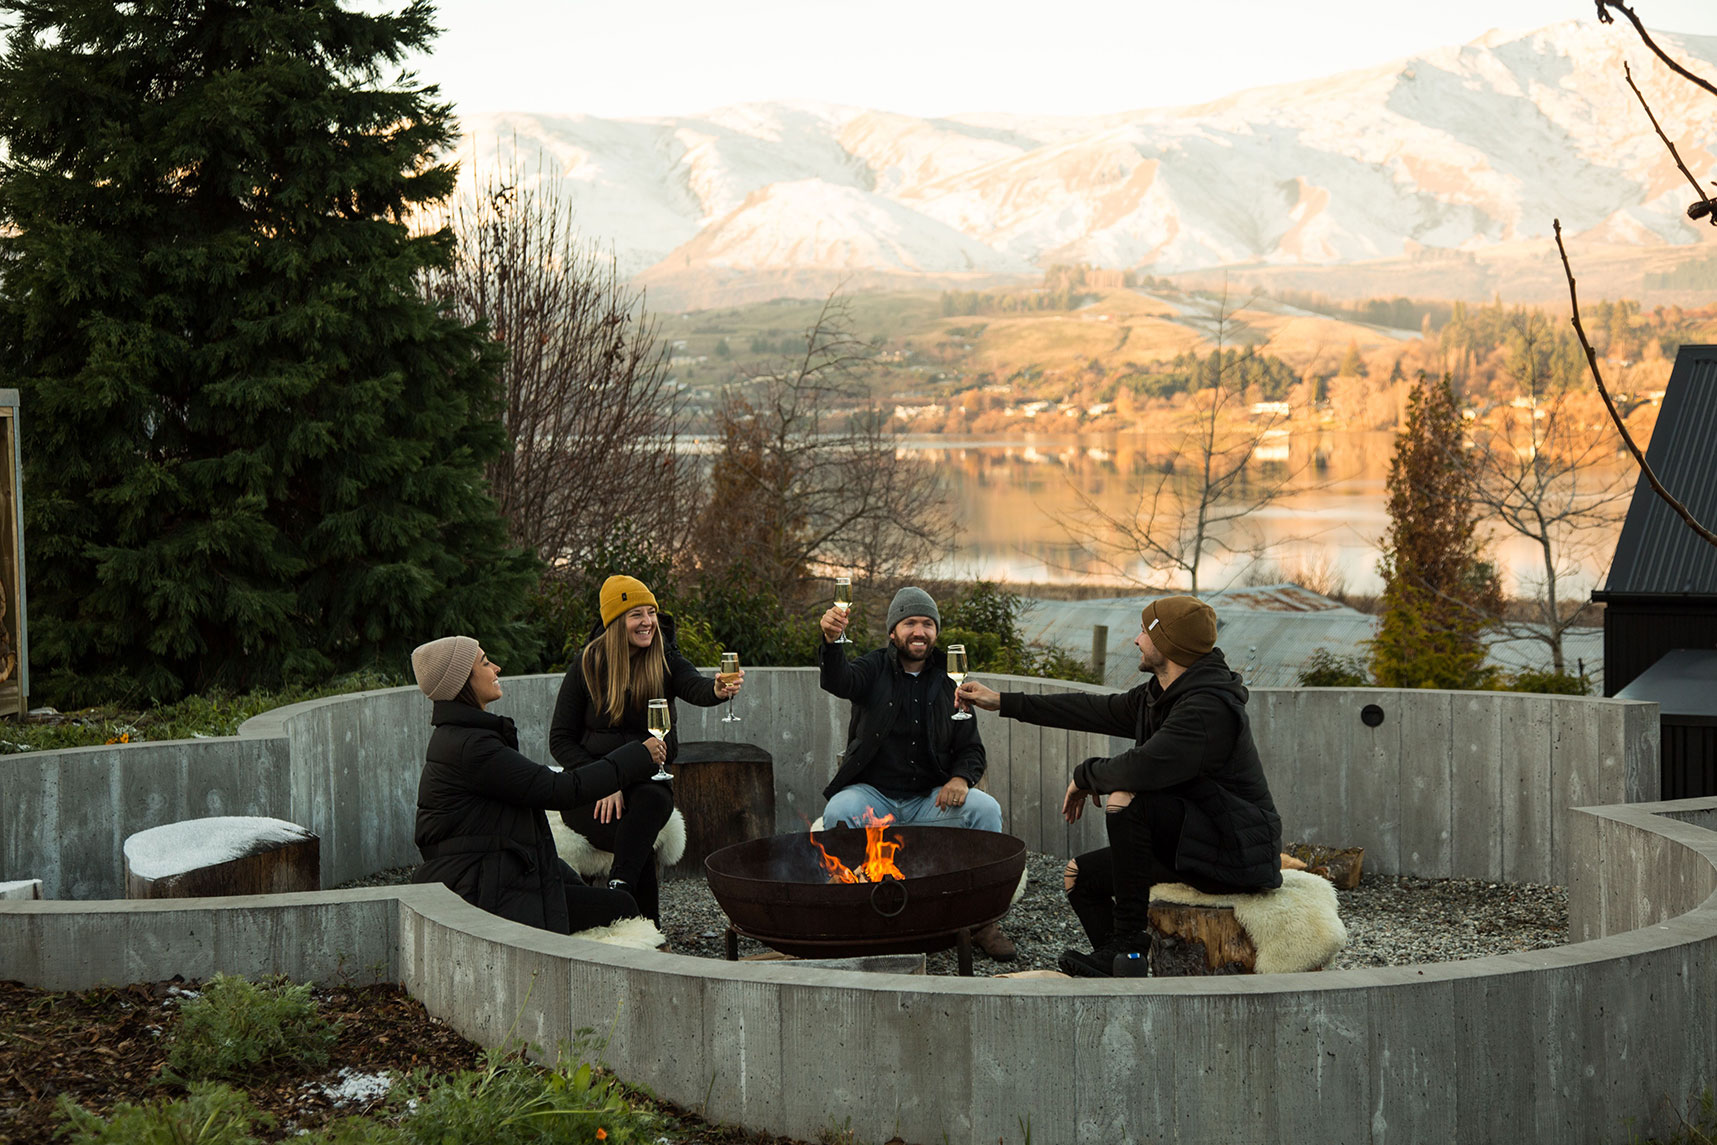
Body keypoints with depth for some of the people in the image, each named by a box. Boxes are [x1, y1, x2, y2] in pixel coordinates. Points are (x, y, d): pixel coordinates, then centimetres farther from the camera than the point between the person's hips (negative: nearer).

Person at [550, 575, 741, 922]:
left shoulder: (666, 661, 2)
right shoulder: (587, 667, -2)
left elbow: (695, 687, -21)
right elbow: (560, 740, -1)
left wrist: (718, 690, -48)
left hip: (647, 779, 2)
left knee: (653, 800, -36)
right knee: (640, 846, -31)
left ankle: (620, 885, -42)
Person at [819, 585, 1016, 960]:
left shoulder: (948, 683, 12)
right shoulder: (875, 669, 4)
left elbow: (971, 749, 12)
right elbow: (838, 682, -20)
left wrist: (961, 777, -12)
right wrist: (831, 641, -43)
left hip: (929, 800, 2)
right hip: (873, 794, -2)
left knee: (986, 808, -23)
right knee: (837, 812, -33)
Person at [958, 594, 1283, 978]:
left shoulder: (1208, 707, -24)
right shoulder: (1160, 695, 8)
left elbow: (1144, 767, -35)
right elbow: (1097, 711, 18)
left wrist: (1085, 775, -14)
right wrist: (1003, 702, 22)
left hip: (1237, 852, -10)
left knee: (1126, 800, -29)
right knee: (1081, 875, 9)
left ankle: (1126, 943, -20)